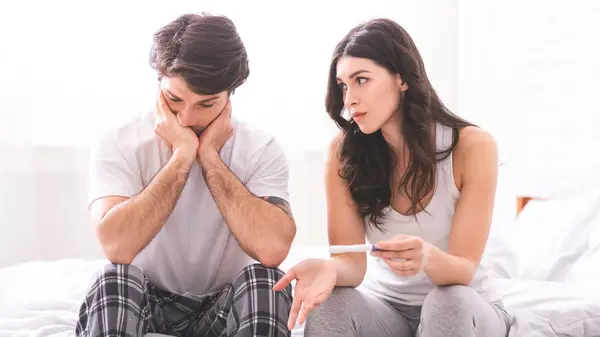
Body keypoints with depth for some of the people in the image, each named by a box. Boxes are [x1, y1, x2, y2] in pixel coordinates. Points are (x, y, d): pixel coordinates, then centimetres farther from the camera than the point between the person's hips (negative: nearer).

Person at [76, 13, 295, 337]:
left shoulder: (261, 149, -11)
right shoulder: (118, 145, -12)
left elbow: (272, 249, -28)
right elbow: (117, 247, -29)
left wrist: (209, 157, -23)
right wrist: (182, 154, -26)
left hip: (225, 307, 3)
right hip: (145, 304, -3)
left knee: (266, 279, -27)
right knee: (114, 279, -33)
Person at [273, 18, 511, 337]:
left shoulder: (472, 147, -19)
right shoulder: (344, 151, -12)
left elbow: (464, 270, -20)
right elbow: (352, 260, -16)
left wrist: (428, 258, -44)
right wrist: (330, 269, -40)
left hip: (465, 309, -1)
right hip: (385, 303, 1)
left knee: (450, 301, -35)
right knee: (327, 307, -29)